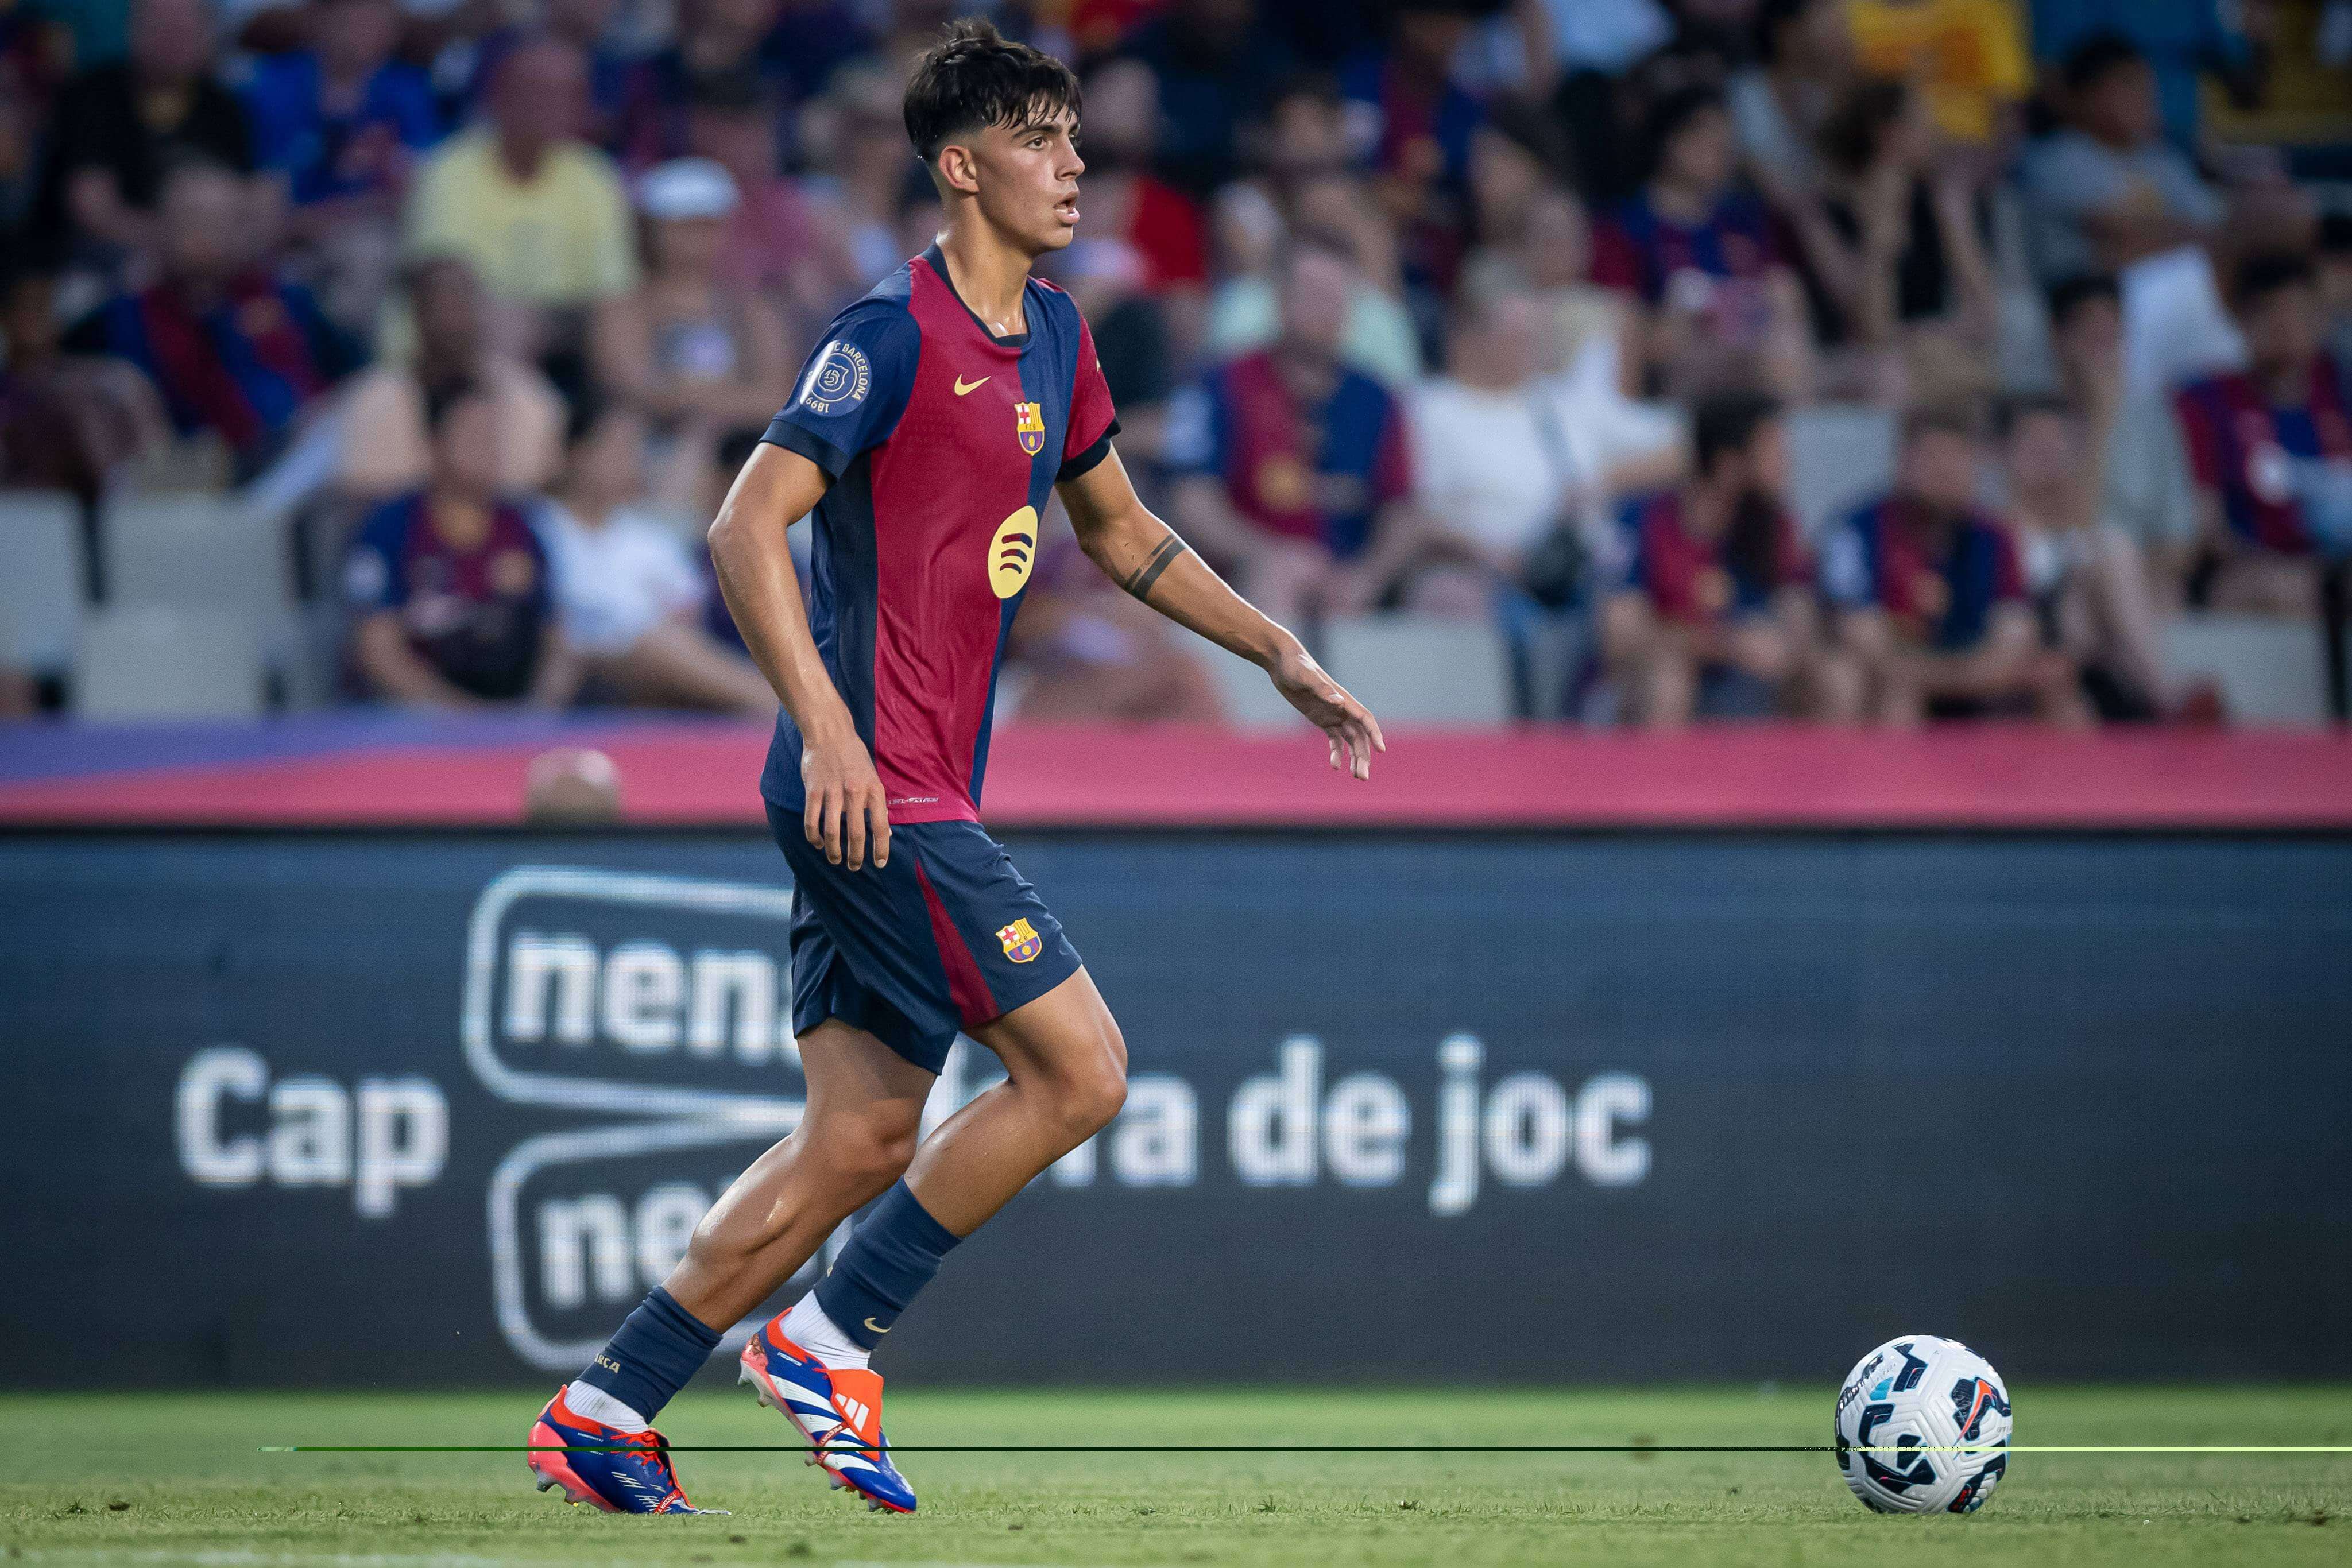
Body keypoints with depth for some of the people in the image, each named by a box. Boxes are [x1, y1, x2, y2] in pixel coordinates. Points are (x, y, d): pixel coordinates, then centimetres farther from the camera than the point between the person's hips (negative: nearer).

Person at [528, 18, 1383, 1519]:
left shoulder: (1056, 340, 15)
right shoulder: (893, 338, -13)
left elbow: (1120, 528, 30)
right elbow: (748, 528, -18)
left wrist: (1281, 655, 24)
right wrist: (825, 724, -27)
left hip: (923, 792, 9)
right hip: (877, 790, -9)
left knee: (866, 1139, 7)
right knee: (1080, 1067, -11)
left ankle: (608, 1408, 11)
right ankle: (829, 1339, -2)